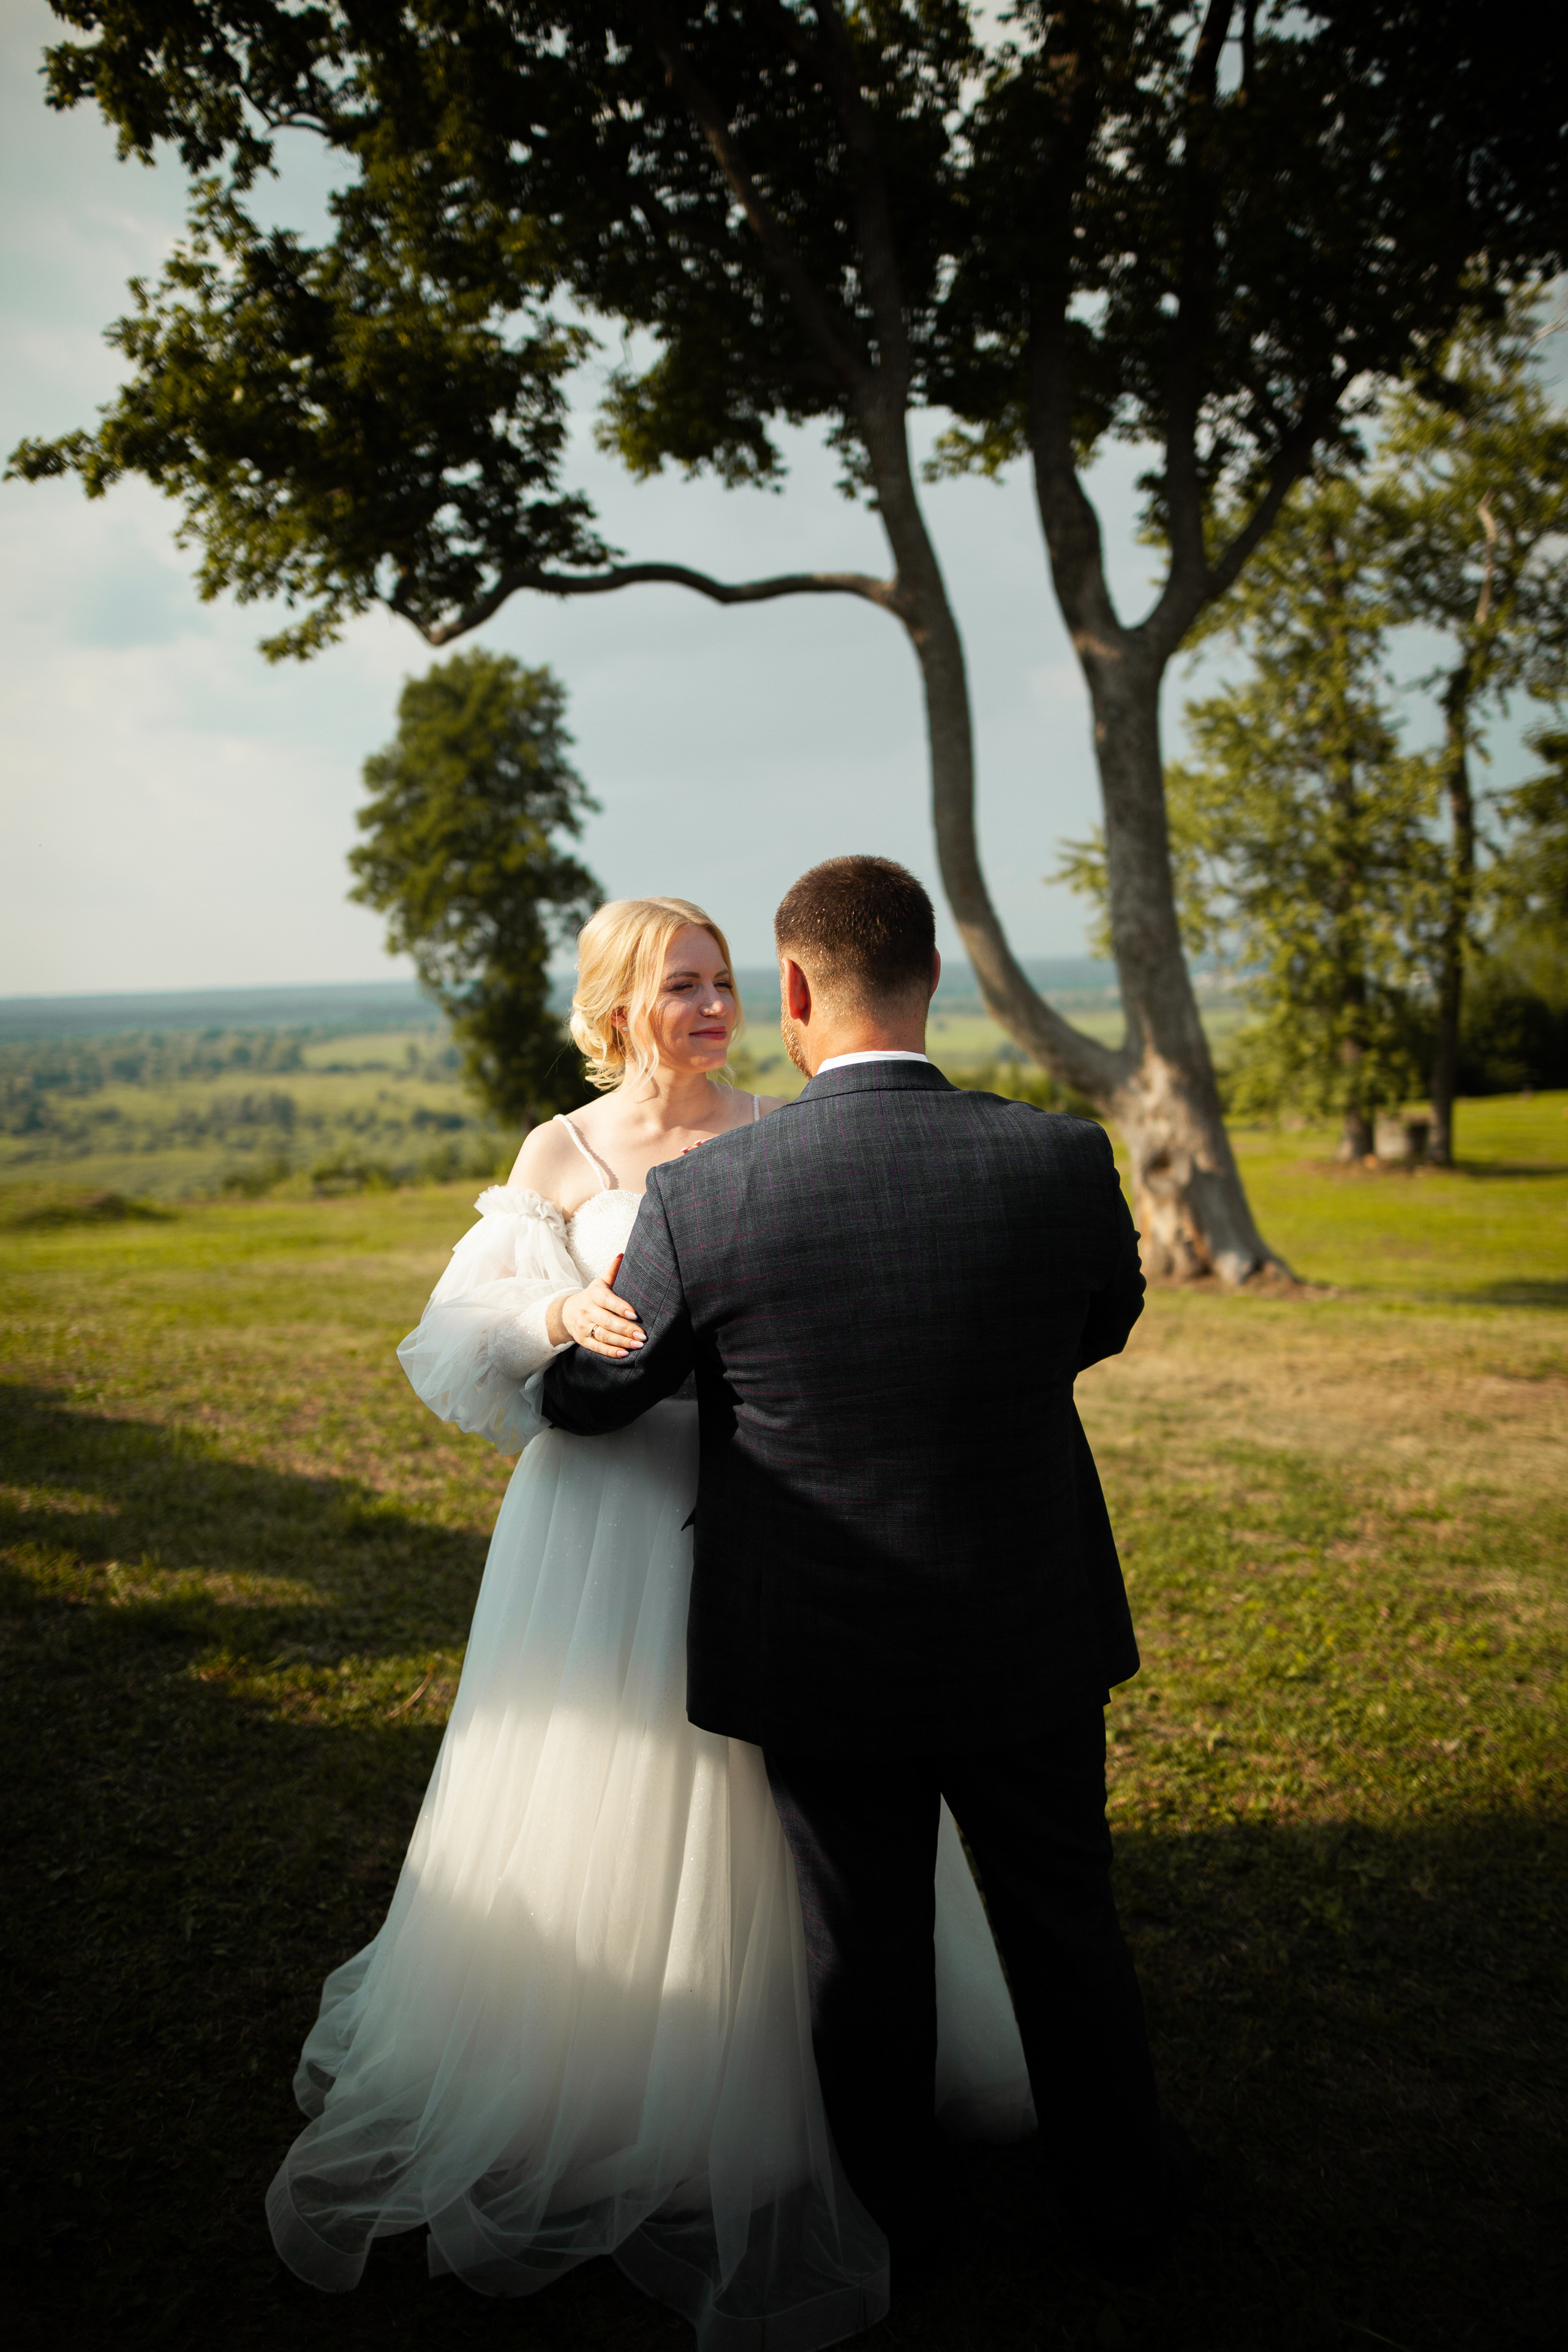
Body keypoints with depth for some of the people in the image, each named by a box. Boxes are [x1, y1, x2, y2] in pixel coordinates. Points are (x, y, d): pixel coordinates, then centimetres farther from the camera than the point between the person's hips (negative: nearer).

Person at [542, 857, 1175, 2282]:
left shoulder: (701, 1200, -20)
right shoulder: (1063, 1160, -17)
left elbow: (590, 1401, -5)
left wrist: (550, 1366, 19)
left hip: (825, 1660, -1)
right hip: (1029, 1643, 2)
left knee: (866, 1952, 21)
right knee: (1067, 1928, 24)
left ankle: (894, 2216, 45)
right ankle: (1122, 2209, 45)